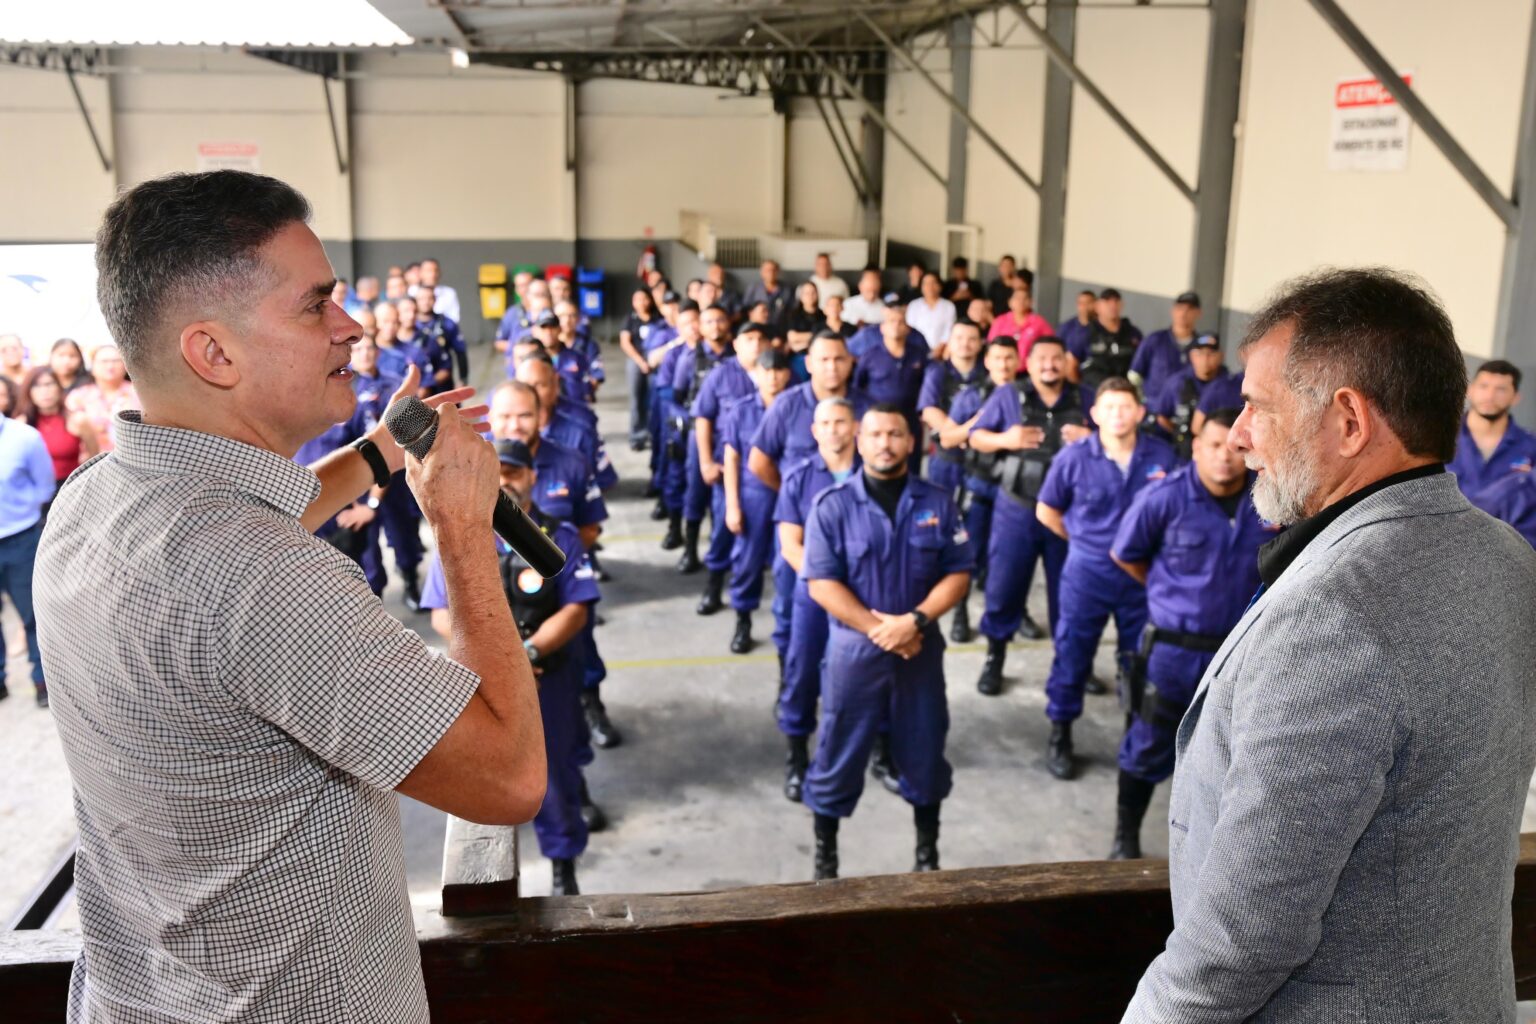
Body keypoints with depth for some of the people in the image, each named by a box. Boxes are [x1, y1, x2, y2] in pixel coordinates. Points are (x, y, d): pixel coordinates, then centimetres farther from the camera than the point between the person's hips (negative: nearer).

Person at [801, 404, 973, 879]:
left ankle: (927, 853, 34)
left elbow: (958, 573, -1)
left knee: (924, 753, 14)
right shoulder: (832, 505, -8)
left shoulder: (937, 503, 0)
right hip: (854, 649, -2)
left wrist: (914, 621, -16)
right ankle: (825, 856, 24)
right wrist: (880, 630, -17)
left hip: (921, 649, 2)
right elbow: (821, 584, -12)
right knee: (839, 756, 6)